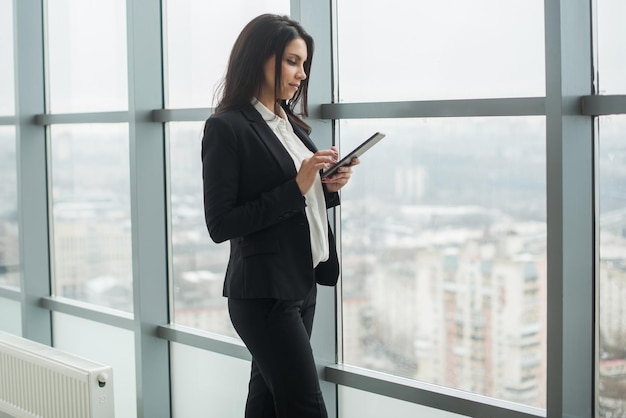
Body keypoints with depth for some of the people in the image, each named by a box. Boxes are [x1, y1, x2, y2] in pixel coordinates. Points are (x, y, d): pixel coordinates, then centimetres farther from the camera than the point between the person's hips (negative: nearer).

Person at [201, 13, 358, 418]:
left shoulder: (292, 124, 13)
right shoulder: (226, 128, -11)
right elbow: (220, 224, -16)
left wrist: (329, 186, -1)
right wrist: (297, 188, -19)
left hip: (303, 285, 8)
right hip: (264, 293, -8)